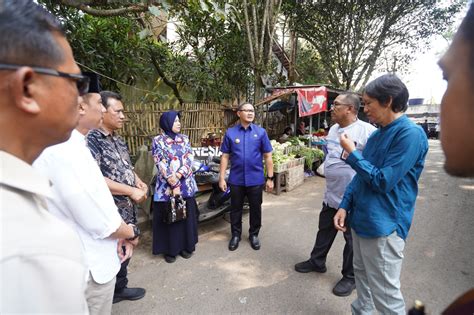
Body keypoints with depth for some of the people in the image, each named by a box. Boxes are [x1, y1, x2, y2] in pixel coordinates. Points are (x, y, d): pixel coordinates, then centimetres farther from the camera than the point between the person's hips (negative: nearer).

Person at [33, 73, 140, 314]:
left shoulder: (69, 145, 3)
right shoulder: (66, 151, -29)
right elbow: (99, 222, -26)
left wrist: (120, 233, 3)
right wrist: (131, 232, -8)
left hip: (87, 260, 9)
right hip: (89, 267, -9)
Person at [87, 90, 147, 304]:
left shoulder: (118, 141, 10)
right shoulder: (91, 140, -18)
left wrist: (139, 183, 1)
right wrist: (131, 191, -21)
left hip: (128, 207, 9)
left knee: (126, 247, 20)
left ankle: (119, 288, 40)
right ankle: (116, 291, 31)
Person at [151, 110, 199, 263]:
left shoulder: (184, 139, 7)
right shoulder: (158, 140, -4)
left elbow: (190, 159, -2)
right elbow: (161, 165, -11)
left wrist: (178, 175, -17)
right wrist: (174, 185, -16)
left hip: (186, 185, 4)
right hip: (167, 187, -3)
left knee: (186, 216, 11)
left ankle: (185, 246, 29)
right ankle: (170, 250, 24)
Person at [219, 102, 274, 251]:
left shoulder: (261, 132, -1)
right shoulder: (230, 132, -1)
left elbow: (268, 156, 1)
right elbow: (225, 157, 1)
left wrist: (270, 178, -1)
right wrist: (222, 178, -3)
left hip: (256, 179, 0)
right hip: (236, 180, 0)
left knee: (255, 209, 14)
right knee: (235, 209, 14)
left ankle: (254, 234, 35)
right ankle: (236, 234, 34)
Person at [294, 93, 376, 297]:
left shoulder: (367, 131, -19)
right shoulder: (333, 129, 7)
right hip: (331, 194, 8)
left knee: (352, 239, 11)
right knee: (324, 230, 21)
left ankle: (350, 277, 31)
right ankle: (316, 262, 41)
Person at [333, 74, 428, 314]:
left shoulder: (410, 134, -16)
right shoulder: (377, 134, 9)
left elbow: (383, 181, -21)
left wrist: (352, 154, -13)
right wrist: (345, 206, 4)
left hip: (383, 226, -8)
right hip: (360, 220, 8)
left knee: (385, 294, 6)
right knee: (361, 276, 23)